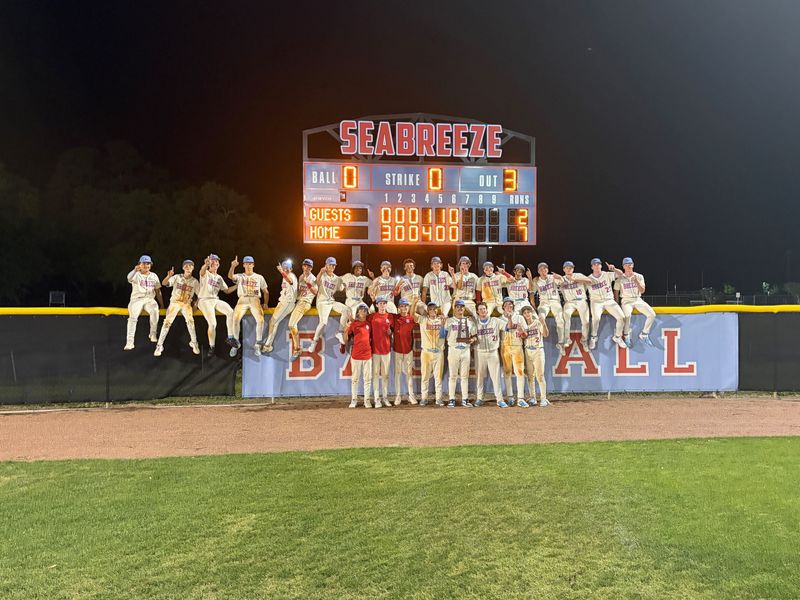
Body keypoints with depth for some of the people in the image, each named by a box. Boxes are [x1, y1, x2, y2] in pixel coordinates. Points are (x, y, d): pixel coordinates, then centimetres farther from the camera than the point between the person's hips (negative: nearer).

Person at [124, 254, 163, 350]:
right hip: (137, 299, -2)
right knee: (133, 316, -27)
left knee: (155, 310, -31)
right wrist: (135, 270, -46)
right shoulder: (136, 275, 2)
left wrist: (162, 304, 10)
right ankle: (129, 342, -30)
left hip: (149, 299, 2)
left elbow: (158, 291, 17)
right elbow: (129, 278, -24)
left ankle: (153, 334, -16)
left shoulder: (154, 276, 15)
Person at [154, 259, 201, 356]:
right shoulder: (177, 277, -1)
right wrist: (169, 276, -29)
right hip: (174, 302, 0)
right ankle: (159, 345, -5)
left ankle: (194, 343, -2)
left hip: (186, 304, 1)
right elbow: (164, 283, -11)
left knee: (190, 321, -19)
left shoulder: (195, 281, 2)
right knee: (167, 322, -11)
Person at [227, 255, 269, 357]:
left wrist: (265, 303, 4)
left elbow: (266, 292, 20)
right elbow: (230, 276, -8)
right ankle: (235, 343, -8)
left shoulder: (259, 277, 19)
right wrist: (233, 266, -27)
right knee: (235, 319, -27)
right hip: (242, 300, 0)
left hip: (255, 300, 0)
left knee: (260, 320, -28)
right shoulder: (239, 276, 15)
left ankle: (257, 345, -15)